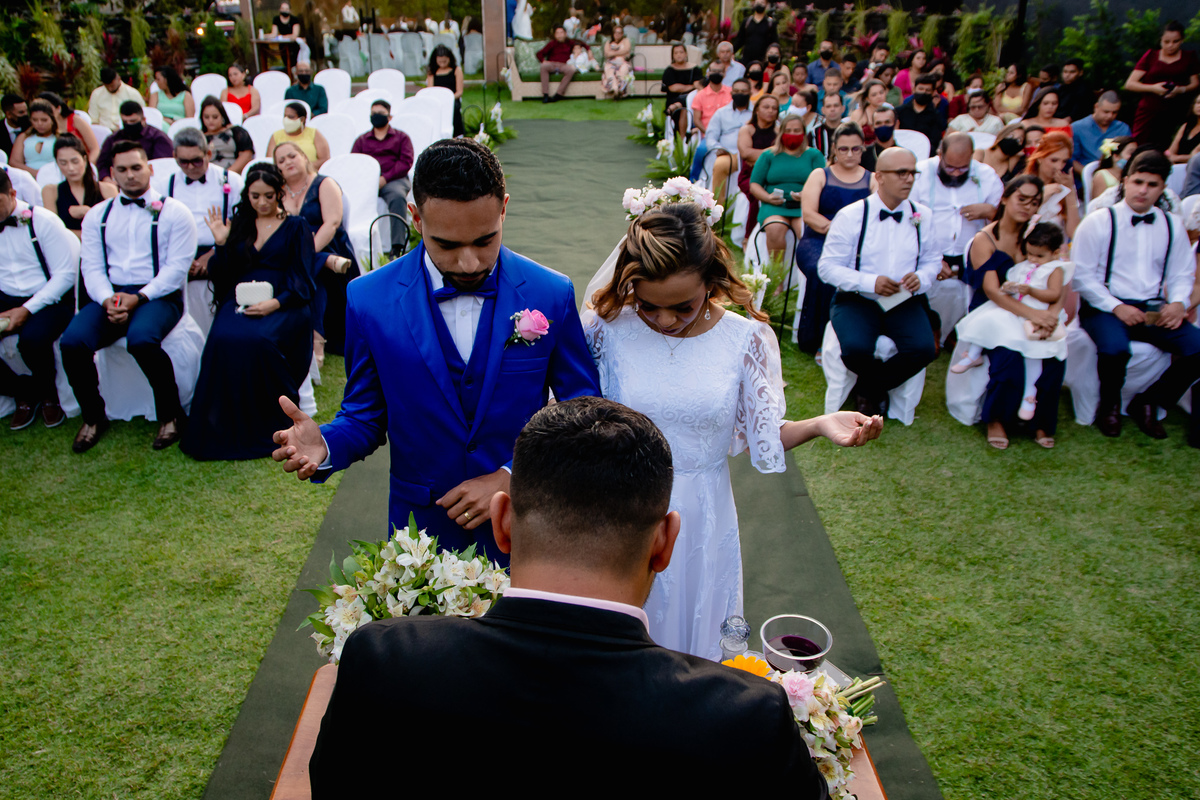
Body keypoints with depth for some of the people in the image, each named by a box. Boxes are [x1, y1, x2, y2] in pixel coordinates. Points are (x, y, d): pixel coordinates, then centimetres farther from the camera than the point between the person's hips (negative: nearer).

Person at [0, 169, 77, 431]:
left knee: (32, 340, -34)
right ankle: (24, 393, 3)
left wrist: (27, 309, -18)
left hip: (49, 301, -5)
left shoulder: (42, 220, -7)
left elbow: (66, 272, -11)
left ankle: (48, 395, -3)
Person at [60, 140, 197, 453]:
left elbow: (177, 267, -5)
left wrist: (138, 298, -17)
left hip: (159, 296, -4)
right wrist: (107, 300, -13)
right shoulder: (98, 215, 16)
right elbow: (92, 267, 9)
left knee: (141, 339, -35)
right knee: (72, 342, -22)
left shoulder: (173, 212, 3)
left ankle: (171, 415, -13)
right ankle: (93, 417, 1)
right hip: (111, 295, 4)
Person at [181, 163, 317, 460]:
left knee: (258, 340, -35)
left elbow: (301, 280, 1)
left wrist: (276, 303, -16)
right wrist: (220, 244, -1)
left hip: (283, 304, -3)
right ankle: (227, 431, -21)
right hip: (239, 300, 3)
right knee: (224, 340, -31)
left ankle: (269, 430, -20)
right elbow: (221, 278, 16)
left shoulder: (296, 227, 13)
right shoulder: (237, 224, 21)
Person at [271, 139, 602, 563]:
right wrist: (325, 446, -22)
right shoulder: (369, 299, -10)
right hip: (422, 529, 0)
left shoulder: (552, 295, -11)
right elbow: (365, 414, 0)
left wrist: (511, 479, -15)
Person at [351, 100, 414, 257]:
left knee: (398, 197, -38)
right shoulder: (361, 140, 28)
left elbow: (406, 162, 4)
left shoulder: (401, 137, 20)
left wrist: (385, 178, -11)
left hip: (393, 179, -2)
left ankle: (397, 249, -42)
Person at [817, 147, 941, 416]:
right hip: (856, 300, -3)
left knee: (924, 349, -26)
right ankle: (878, 386, 8)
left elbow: (933, 260, 15)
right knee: (856, 349, -32)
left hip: (904, 303, 3)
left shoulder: (922, 216, 6)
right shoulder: (851, 216, -6)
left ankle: (869, 390, 3)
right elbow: (827, 266, -8)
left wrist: (921, 278, -10)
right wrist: (870, 282, -21)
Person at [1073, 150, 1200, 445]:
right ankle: (1109, 406, -4)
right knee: (1115, 348, -36)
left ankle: (1148, 403, 4)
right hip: (1105, 307, -4)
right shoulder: (1098, 222, -1)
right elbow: (1082, 274, -5)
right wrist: (1116, 307, -15)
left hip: (1155, 310, 5)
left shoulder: (1172, 225, 13)